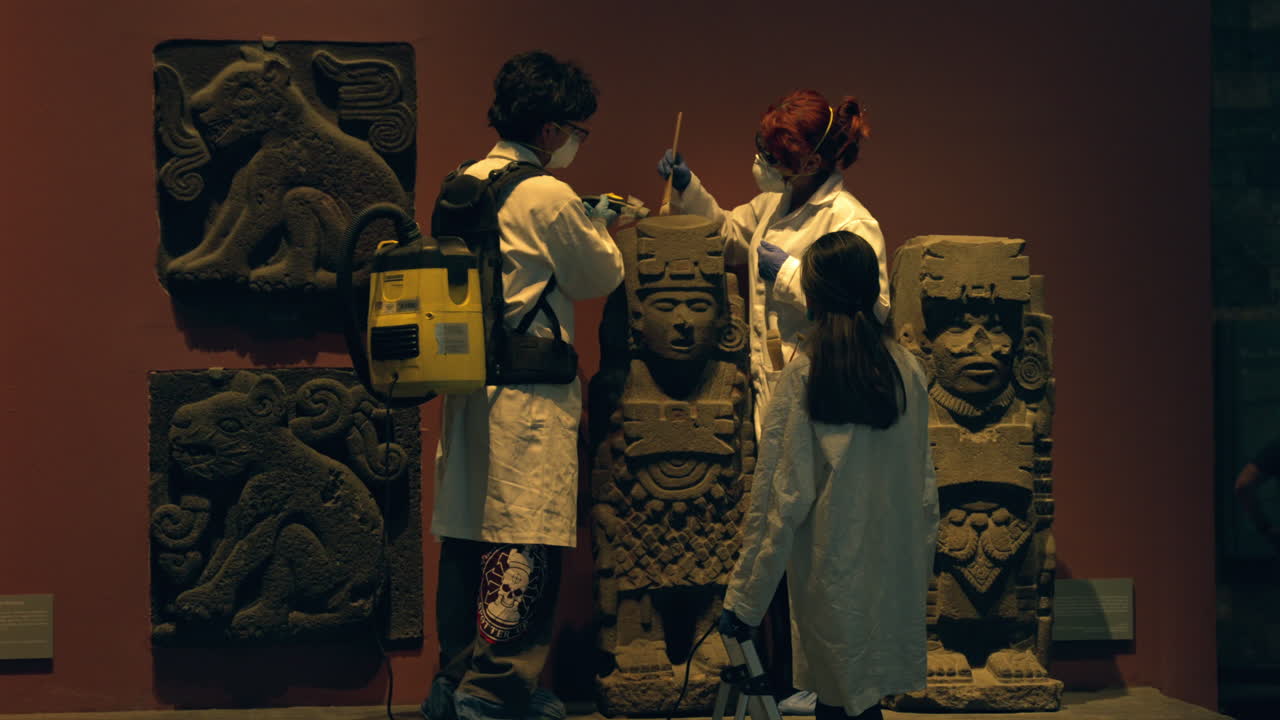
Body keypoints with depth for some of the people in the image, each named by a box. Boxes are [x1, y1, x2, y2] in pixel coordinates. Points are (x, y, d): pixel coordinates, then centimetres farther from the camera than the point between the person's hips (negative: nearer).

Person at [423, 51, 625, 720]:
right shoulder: (550, 198, -13)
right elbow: (600, 278, -1)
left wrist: (584, 222, 26)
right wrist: (599, 228, 17)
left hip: (469, 383, 8)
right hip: (530, 398, -8)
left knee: (467, 531, 12)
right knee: (522, 541, -4)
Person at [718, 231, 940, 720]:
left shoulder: (804, 374, -11)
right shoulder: (907, 369, 1)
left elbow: (783, 496, -11)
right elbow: (925, 485, 5)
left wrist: (744, 599, -5)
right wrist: (920, 569, 17)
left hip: (833, 568, -4)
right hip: (895, 571, 4)